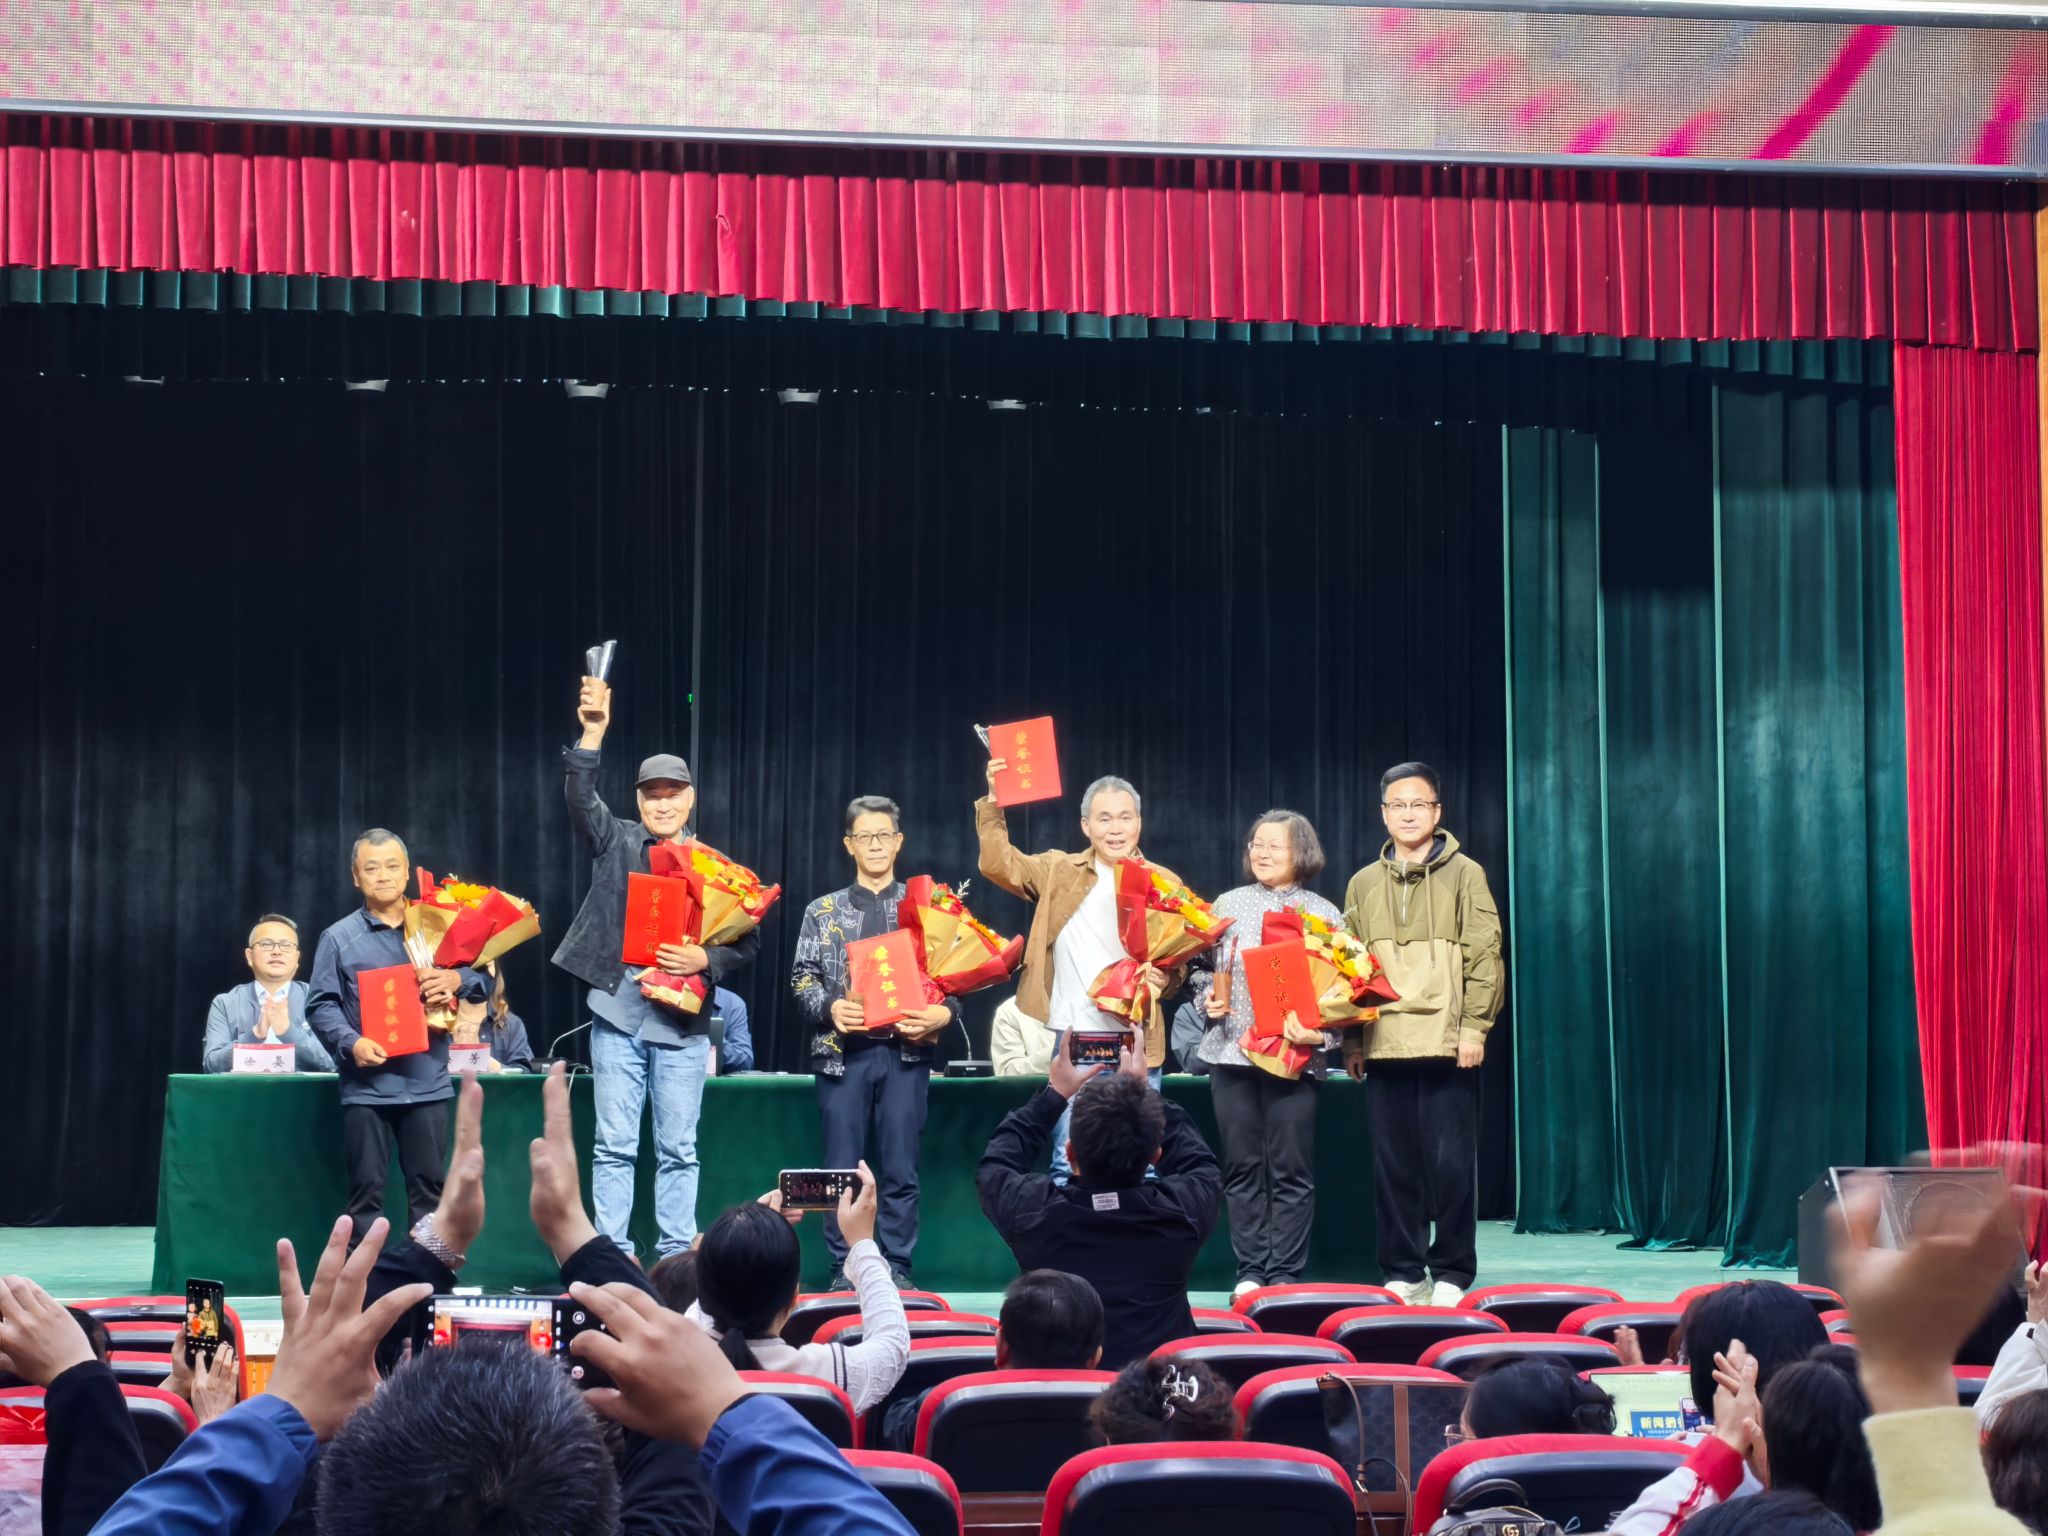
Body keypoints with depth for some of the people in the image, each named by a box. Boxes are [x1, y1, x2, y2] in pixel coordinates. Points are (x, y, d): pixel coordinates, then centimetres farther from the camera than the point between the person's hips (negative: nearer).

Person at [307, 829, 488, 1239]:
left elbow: (484, 981, 12)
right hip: (367, 1085, -2)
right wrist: (351, 1043, -17)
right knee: (367, 1188, 1)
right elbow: (321, 1005, 0)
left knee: (429, 1187, 5)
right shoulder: (339, 938, 3)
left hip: (427, 1081, 2)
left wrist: (458, 979, -11)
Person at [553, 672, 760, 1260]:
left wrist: (705, 960, -14)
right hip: (618, 1013, 0)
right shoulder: (616, 842, 6)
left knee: (678, 1150, 4)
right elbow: (581, 799, -11)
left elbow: (746, 942, 6)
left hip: (682, 1020, 0)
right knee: (615, 1145, 2)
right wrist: (593, 734, -25)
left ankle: (677, 1257, 9)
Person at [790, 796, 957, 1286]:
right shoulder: (823, 912, 10)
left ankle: (897, 1269, 7)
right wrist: (830, 1008, -14)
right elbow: (803, 979, 5)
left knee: (901, 1169, 1)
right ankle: (843, 1272, 7)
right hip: (843, 1051, 0)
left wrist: (943, 1013, -13)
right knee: (843, 1170, 2)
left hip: (905, 1050, 0)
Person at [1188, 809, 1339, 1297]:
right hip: (1232, 1053, 2)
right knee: (1242, 1167, 5)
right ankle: (1250, 1272, 12)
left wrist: (1320, 1034, -15)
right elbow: (1201, 967, 15)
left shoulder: (1323, 914, 3)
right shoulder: (1228, 904, 10)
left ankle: (1286, 1275, 6)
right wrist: (1207, 998, -5)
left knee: (1291, 1171, 0)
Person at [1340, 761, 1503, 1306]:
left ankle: (1451, 1274, 7)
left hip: (1447, 1045, -3)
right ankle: (1403, 1273, 13)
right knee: (1394, 1165, 5)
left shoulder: (1464, 875, 2)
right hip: (1384, 1046, 3)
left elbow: (1484, 955, -2)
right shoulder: (1363, 884, 13)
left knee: (1451, 1163, -2)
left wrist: (1474, 1026, -10)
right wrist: (1351, 1039, 7)